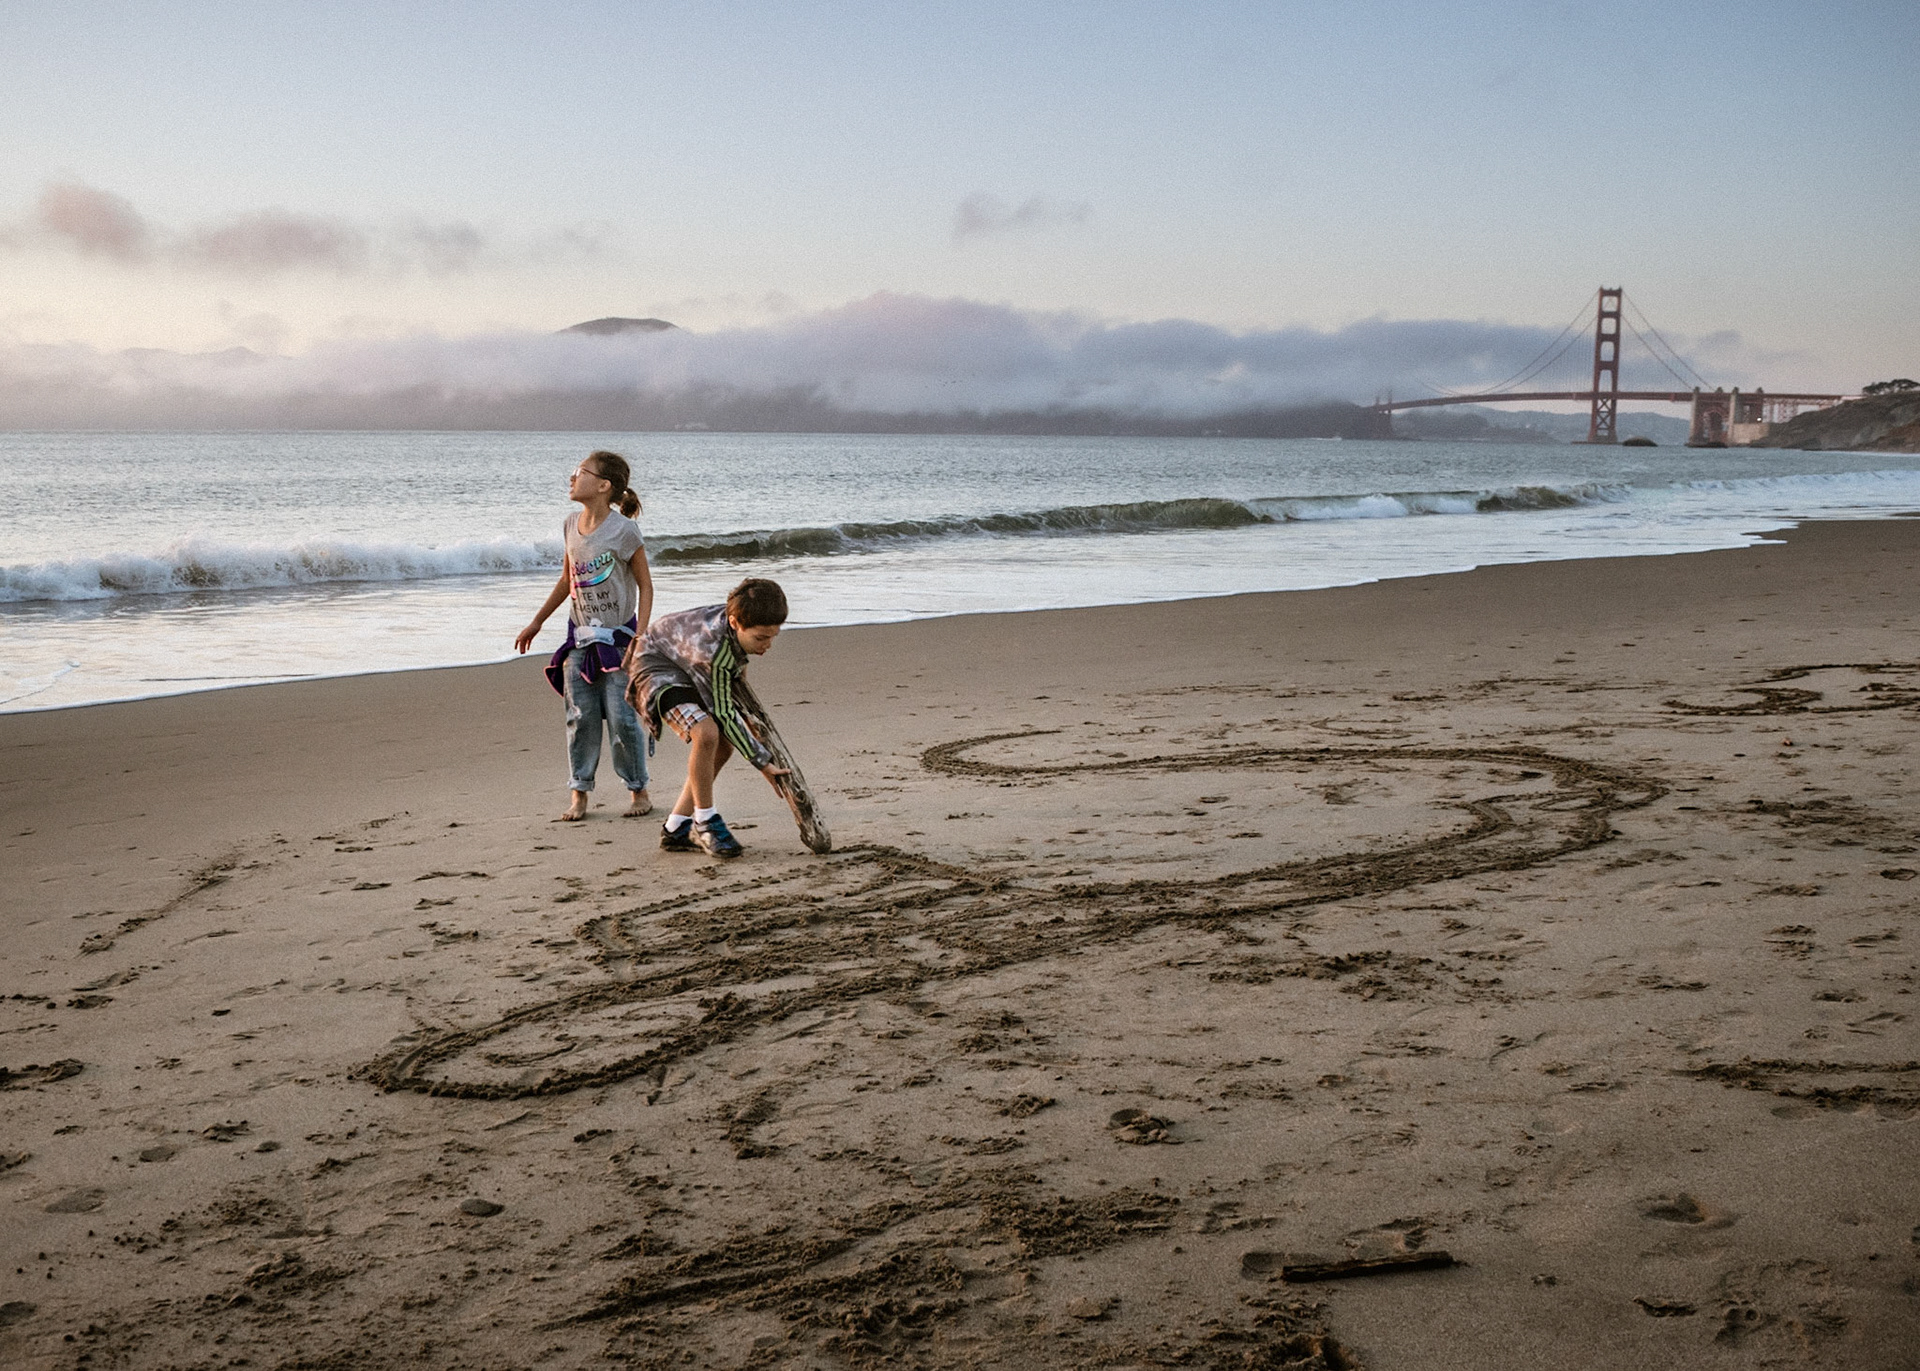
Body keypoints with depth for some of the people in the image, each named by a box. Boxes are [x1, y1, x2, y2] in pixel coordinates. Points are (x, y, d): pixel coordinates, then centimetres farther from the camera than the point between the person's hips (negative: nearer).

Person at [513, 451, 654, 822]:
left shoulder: (623, 530, -14)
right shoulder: (572, 525, 4)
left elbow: (645, 584, -9)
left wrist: (640, 636, -18)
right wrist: (536, 622, 23)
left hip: (617, 638, -5)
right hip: (579, 638, 5)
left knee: (621, 718, -4)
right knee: (580, 718, 3)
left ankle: (638, 790, 12)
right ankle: (579, 793, 11)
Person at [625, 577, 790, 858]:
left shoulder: (742, 612, -17)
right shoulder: (714, 650, -39)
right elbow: (723, 714, -28)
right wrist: (763, 763, -24)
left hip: (685, 666, 10)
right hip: (657, 666, -9)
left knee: (724, 745, 5)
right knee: (706, 733, -31)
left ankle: (675, 829, 12)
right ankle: (705, 822, -12)